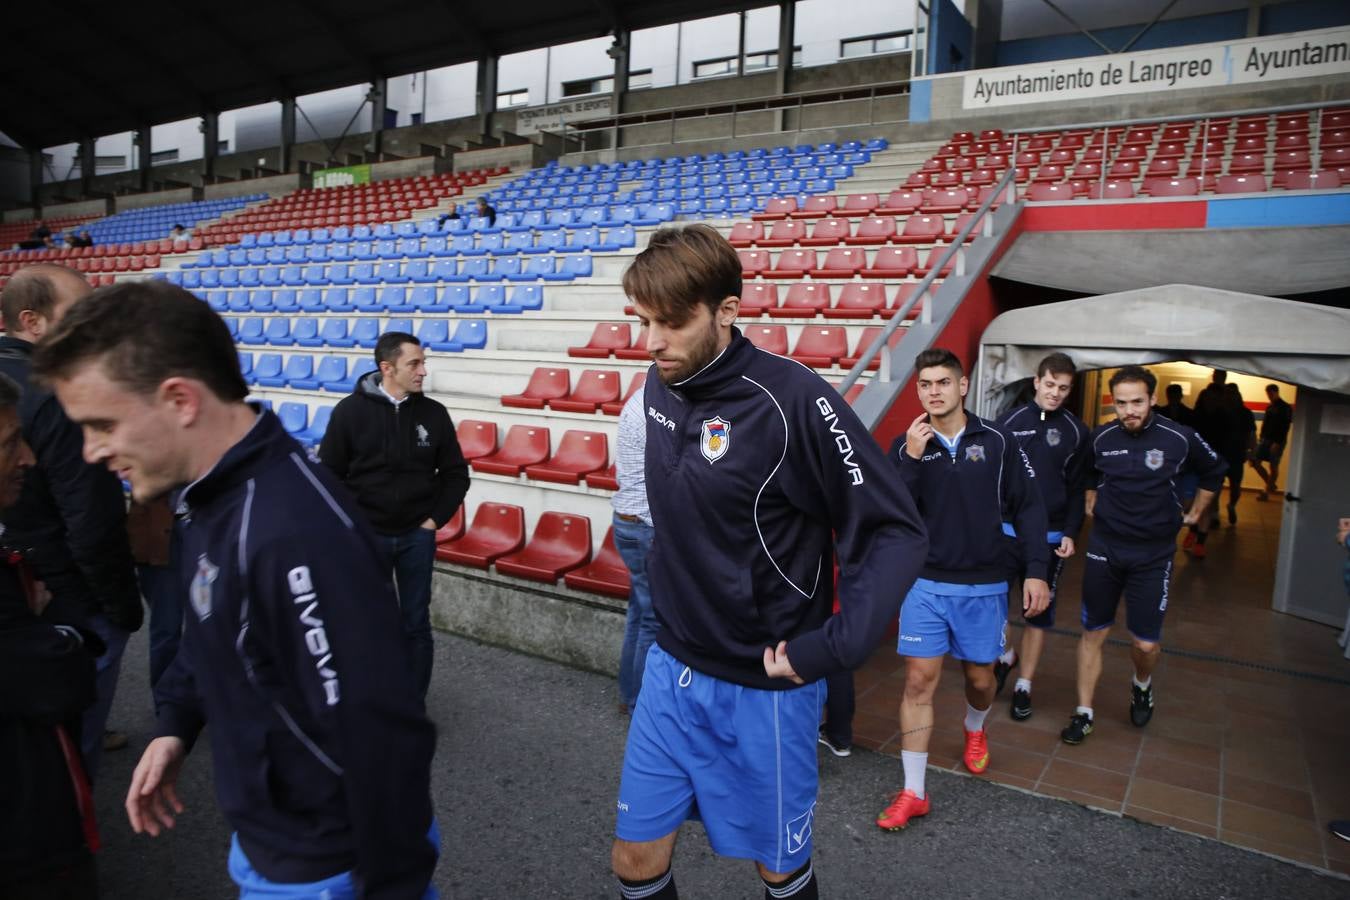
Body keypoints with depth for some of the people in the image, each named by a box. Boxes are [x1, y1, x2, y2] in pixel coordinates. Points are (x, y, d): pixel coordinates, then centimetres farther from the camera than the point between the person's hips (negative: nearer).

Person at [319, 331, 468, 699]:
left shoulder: (434, 413, -3)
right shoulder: (350, 411, -8)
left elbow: (456, 474, 5)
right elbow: (330, 475, -1)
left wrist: (435, 519, -2)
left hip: (416, 537, 1)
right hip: (366, 535, -1)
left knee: (416, 625, 9)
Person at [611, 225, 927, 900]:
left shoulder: (793, 400, -22)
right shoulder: (659, 385, -1)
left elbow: (896, 532, -20)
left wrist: (829, 649, -29)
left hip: (761, 687, -5)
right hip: (672, 667, 6)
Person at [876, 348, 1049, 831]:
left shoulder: (997, 441, -4)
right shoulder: (906, 445, -2)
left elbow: (1028, 507, 0)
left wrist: (1036, 570, -6)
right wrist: (911, 459, -21)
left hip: (984, 585, 0)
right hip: (925, 583, 0)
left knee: (980, 676, 16)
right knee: (919, 681, -1)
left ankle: (975, 731, 51)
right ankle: (913, 792, 10)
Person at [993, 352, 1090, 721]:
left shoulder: (1076, 431, 2)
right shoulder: (1010, 421, 0)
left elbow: (1078, 488, 3)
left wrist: (1071, 533, -5)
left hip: (1050, 536, 0)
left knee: (1040, 611, 6)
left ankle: (1024, 686, 18)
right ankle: (1006, 655, 32)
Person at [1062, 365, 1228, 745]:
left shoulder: (1180, 439, -10)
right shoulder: (1101, 438, -4)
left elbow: (1215, 472, 11)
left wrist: (1194, 514, 12)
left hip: (1153, 554, -1)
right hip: (1104, 547, 2)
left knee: (1146, 643, 0)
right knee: (1093, 633, 5)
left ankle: (1142, 685, 35)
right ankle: (1084, 713, 16)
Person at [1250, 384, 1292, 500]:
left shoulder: (1285, 408, -7)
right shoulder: (1269, 407, 13)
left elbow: (1285, 428, -14)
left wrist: (1277, 443, -21)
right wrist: (1261, 437, 12)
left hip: (1277, 442, -7)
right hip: (1265, 439, 7)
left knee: (1273, 467, 0)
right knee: (1255, 461, 0)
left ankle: (1266, 491, 7)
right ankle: (1271, 486, 15)